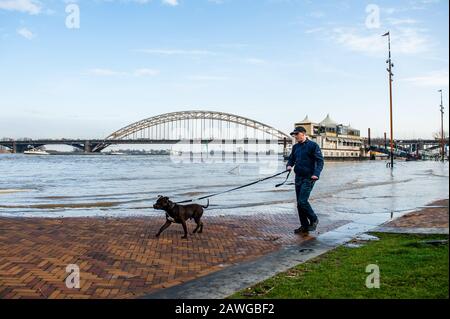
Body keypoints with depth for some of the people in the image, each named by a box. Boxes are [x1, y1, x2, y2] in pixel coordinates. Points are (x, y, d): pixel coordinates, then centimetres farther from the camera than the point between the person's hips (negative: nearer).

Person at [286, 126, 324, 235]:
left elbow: (320, 161, -9)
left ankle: (314, 220, 9)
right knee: (299, 203, 8)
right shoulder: (295, 147, 13)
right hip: (298, 178, 7)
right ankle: (304, 226, 18)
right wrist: (289, 165, -2)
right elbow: (291, 159, 21)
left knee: (302, 201, -14)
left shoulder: (313, 145, -6)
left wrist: (316, 174, -23)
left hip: (308, 178, -7)